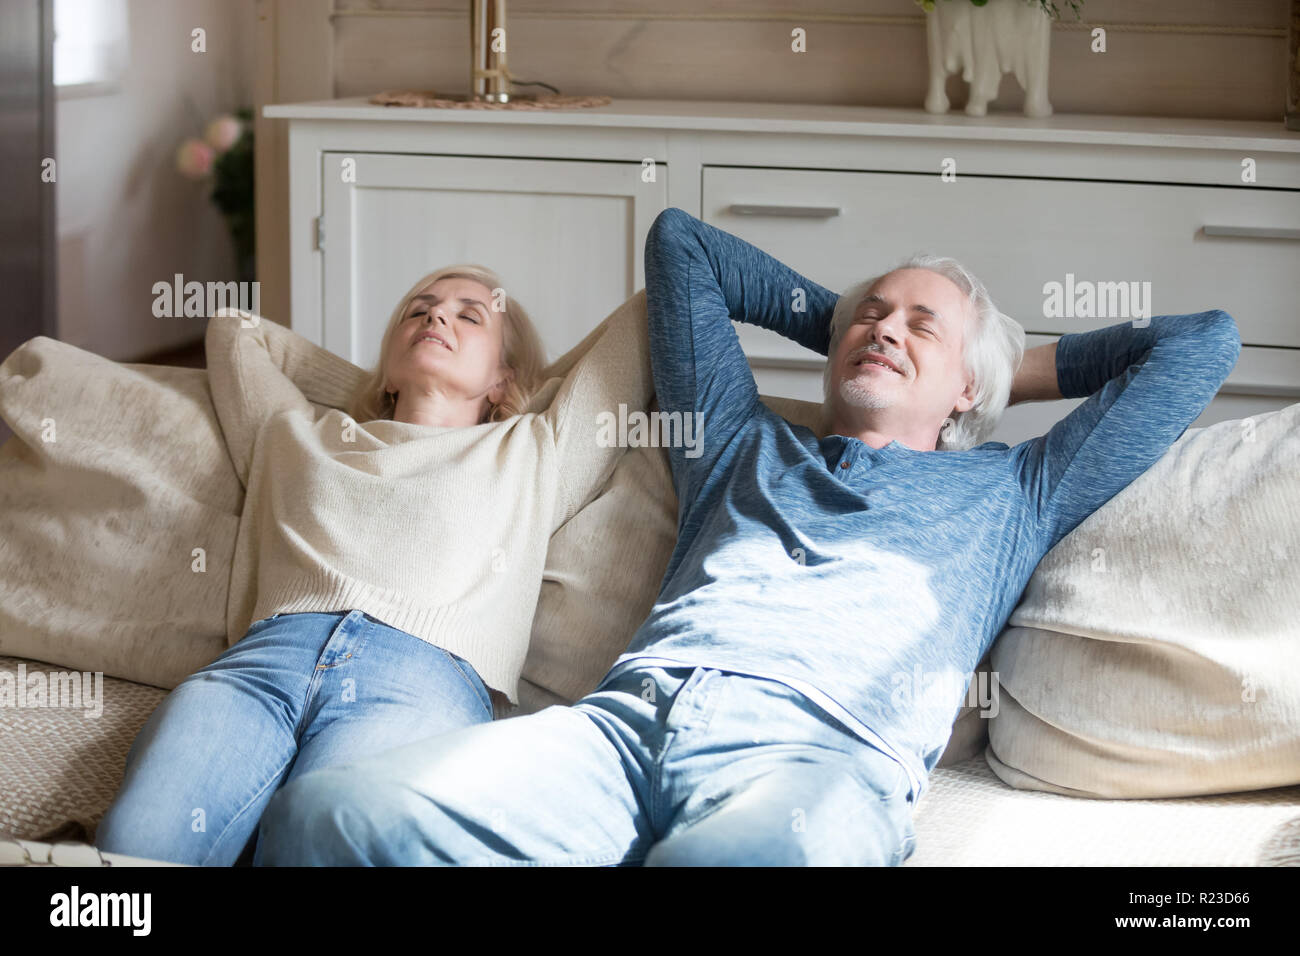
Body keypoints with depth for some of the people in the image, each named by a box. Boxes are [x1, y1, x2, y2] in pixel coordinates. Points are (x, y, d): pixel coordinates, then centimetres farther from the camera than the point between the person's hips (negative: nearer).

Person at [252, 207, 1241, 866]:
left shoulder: (1010, 494, 31)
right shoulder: (744, 441, 37)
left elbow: (1205, 340, 35)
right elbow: (679, 239, 49)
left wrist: (1016, 369, 41)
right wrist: (834, 318, 51)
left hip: (818, 748, -2)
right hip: (626, 716, 3)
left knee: (764, 845, -46)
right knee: (323, 813, -29)